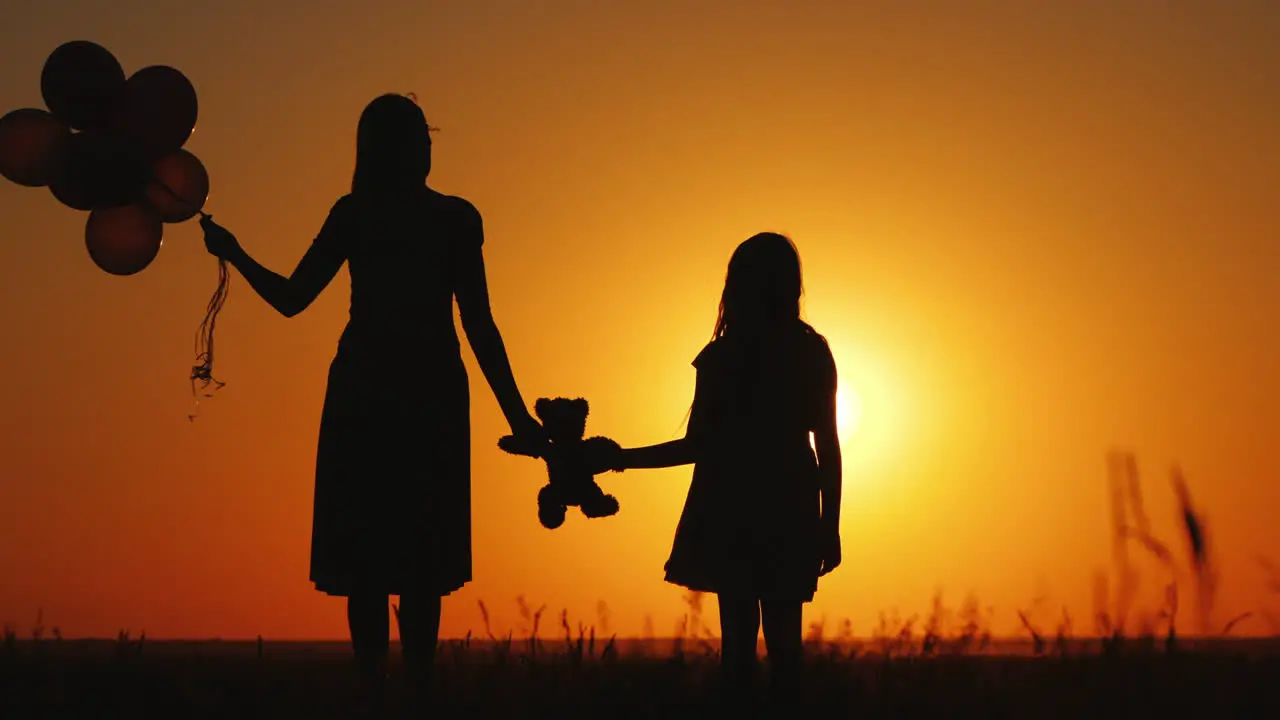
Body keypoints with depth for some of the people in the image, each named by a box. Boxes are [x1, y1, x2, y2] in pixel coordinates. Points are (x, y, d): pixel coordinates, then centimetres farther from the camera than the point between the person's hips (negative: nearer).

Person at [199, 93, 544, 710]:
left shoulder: (351, 215, 1)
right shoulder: (456, 218, 0)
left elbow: (290, 299, 2)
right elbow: (478, 324, -5)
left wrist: (234, 255, 15)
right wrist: (516, 415, -3)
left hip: (362, 393, 0)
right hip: (432, 396, 0)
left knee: (365, 552, 4)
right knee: (421, 558, 3)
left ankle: (373, 689, 2)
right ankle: (419, 687, 0)